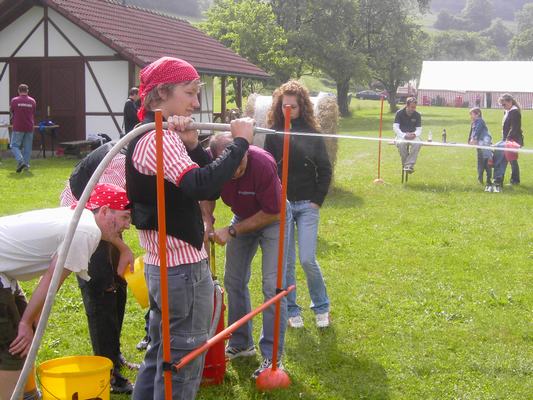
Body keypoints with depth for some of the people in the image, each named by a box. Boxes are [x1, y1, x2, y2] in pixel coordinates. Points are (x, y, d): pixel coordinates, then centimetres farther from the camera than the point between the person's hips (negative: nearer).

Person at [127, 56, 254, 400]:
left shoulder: (154, 137, 14)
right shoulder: (159, 138, -18)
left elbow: (208, 188, 9)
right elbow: (202, 186, -34)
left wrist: (192, 146, -7)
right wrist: (240, 142, -24)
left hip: (162, 265, 10)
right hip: (183, 268, -10)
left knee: (160, 357, 19)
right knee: (183, 364, -1)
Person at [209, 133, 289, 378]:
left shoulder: (263, 164, -37)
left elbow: (272, 213, -26)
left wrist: (232, 231, -24)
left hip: (272, 218, -5)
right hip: (243, 217, 5)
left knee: (273, 286, -11)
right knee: (234, 281, 10)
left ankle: (272, 356, -2)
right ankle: (241, 344, 26)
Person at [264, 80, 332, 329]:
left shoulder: (312, 134, 0)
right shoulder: (273, 134, 0)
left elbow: (325, 170, 4)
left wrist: (318, 200, -2)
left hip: (307, 205, -1)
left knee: (307, 260, -6)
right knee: (286, 261, 5)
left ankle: (321, 307, 15)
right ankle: (291, 310, 20)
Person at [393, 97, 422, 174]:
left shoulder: (417, 115, 4)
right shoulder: (399, 113, -2)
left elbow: (419, 129, 4)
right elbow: (395, 127, -9)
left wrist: (414, 134, -20)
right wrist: (404, 135, -23)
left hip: (413, 135, 2)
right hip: (401, 135, -2)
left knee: (417, 143, -34)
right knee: (401, 143, -38)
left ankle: (409, 165, -35)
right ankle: (404, 164, -22)